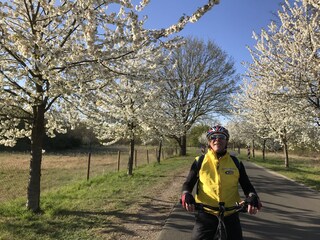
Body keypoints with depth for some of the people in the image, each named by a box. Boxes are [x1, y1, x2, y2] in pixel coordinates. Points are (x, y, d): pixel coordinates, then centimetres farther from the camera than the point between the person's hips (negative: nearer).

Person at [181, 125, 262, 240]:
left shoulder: (236, 163, 2)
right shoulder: (200, 161, 0)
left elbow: (247, 186, 6)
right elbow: (188, 184, 3)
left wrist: (253, 197, -15)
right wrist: (186, 195, -19)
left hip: (230, 215, 2)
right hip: (206, 214, -1)